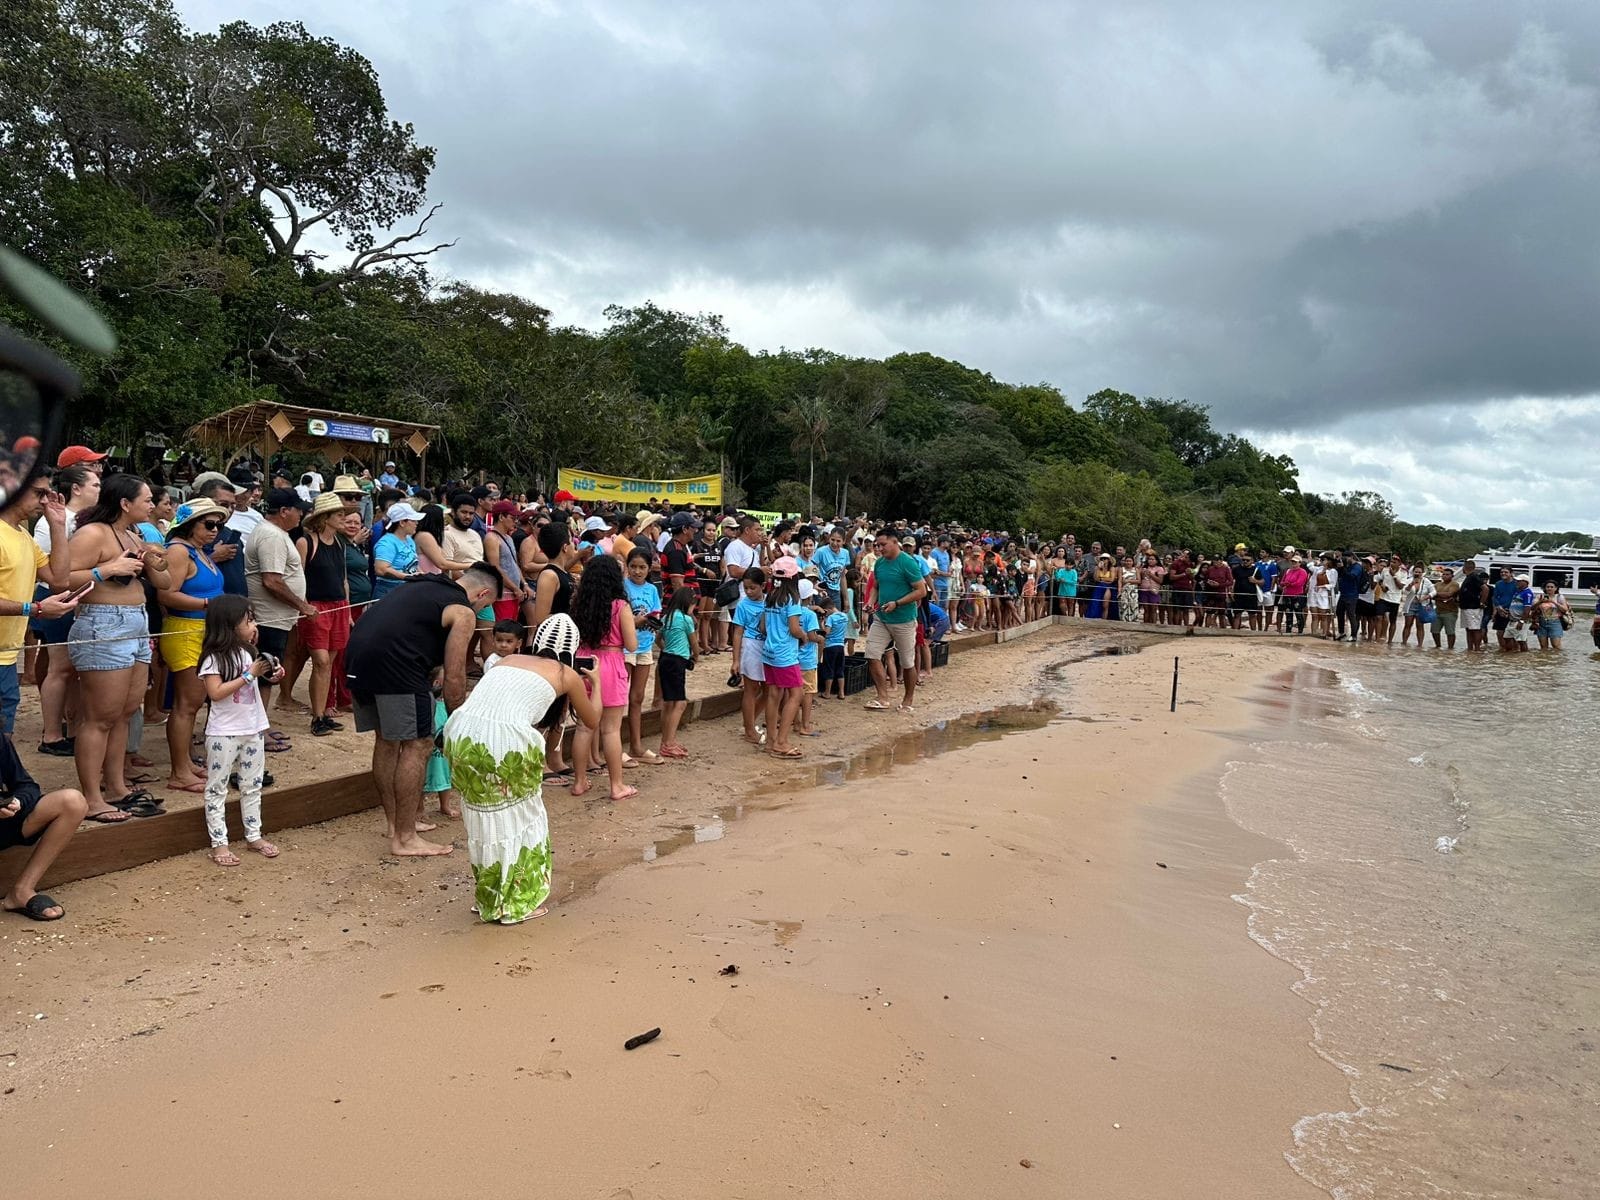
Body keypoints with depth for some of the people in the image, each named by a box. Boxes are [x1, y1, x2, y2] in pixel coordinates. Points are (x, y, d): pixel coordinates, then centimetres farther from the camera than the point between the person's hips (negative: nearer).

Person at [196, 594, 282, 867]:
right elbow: (216, 692, -22)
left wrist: (267, 673, -1)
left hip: (253, 728, 7)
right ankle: (219, 843, 9)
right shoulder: (214, 657, -14)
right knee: (217, 788, 3)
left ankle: (253, 835, 25)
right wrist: (249, 674, -22)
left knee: (252, 785, 14)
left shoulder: (247, 652, 5)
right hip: (224, 733, -7)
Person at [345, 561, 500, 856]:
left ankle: (395, 823, 32)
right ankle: (404, 839, 5)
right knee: (417, 744, 1)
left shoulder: (423, 586, 26)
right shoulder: (463, 613, 1)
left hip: (356, 655, 9)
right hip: (392, 663, -9)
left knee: (386, 739, 20)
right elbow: (454, 677, -1)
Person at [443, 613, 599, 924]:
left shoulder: (509, 659, 27)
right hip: (506, 740, -5)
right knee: (520, 819, 19)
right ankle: (518, 902, 28)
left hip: (461, 733, 5)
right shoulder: (568, 675, 16)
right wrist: (594, 683, 47)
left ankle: (489, 898, 36)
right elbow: (592, 722, 32)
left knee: (483, 816, 23)